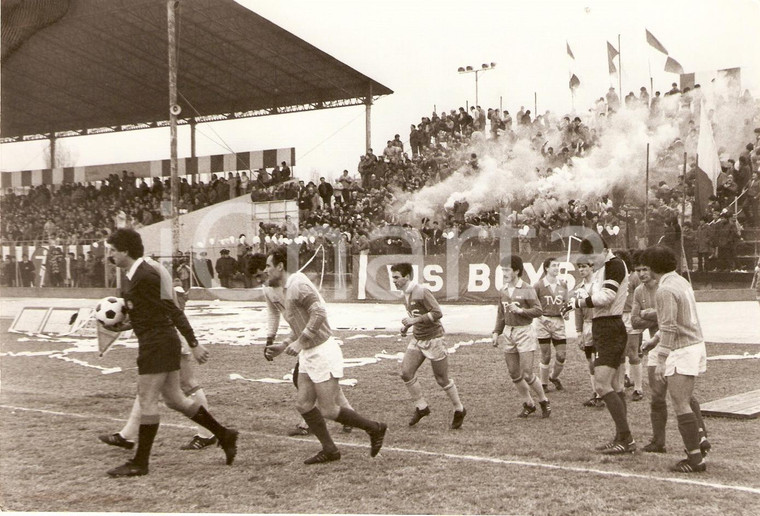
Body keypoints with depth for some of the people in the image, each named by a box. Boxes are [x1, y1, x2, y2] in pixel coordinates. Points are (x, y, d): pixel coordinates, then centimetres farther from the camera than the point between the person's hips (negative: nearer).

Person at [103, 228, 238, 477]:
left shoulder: (146, 276, -17)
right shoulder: (132, 276, 14)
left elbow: (173, 311, -19)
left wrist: (194, 344, -20)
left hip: (158, 344, -10)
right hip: (153, 343, 10)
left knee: (147, 401, -2)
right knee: (175, 399, 14)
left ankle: (139, 463, 7)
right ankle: (225, 435, 21)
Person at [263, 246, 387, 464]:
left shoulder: (298, 285, -17)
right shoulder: (287, 289, 15)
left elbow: (319, 314, -27)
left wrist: (299, 342, -25)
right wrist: (282, 346, 13)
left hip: (322, 352, -10)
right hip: (308, 354, 10)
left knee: (328, 410, -5)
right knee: (304, 404, 8)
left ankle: (375, 429, 10)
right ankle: (329, 450, 16)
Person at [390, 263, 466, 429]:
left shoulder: (421, 292, -19)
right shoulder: (405, 294, 7)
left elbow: (437, 313, -23)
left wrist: (415, 320, -27)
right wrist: (406, 325, 5)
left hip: (433, 339, -8)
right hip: (417, 339, 8)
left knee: (442, 379, 2)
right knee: (406, 373, -7)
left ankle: (459, 411, 22)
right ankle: (421, 407, 9)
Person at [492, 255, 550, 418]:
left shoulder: (527, 290, -8)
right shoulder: (503, 291, 10)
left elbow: (538, 311, -9)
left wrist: (521, 310, -20)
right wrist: (496, 333, 11)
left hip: (524, 332, -6)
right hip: (508, 333, 6)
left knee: (527, 374, -8)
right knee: (514, 374, 7)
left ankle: (544, 402, 13)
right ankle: (528, 404, 22)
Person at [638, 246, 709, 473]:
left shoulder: (665, 290, -18)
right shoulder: (682, 282, 10)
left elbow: (669, 329, -21)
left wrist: (660, 361, -18)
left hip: (681, 350, -10)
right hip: (696, 343, 10)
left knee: (681, 405, -7)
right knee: (687, 396, 27)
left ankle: (695, 458, -5)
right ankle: (699, 440, 33)